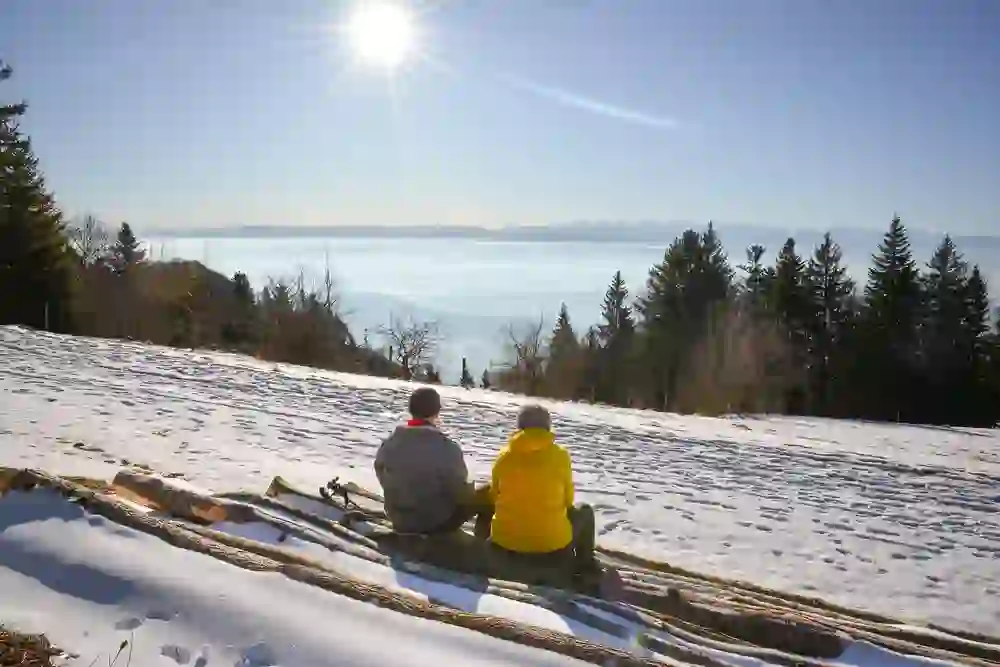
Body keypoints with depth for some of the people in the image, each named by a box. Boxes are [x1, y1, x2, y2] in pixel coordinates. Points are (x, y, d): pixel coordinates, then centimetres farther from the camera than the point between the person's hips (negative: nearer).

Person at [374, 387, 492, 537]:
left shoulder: (388, 444, -9)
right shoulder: (447, 447, -24)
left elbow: (384, 480, 6)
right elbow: (461, 493, -19)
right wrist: (471, 489, 4)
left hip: (400, 521, 6)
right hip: (438, 523, -5)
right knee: (488, 494, 11)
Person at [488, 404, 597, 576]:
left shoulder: (504, 456, -3)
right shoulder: (560, 456, -8)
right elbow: (568, 500, 5)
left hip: (505, 543, 2)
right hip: (552, 545, -2)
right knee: (584, 511, 27)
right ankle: (585, 565, 36)